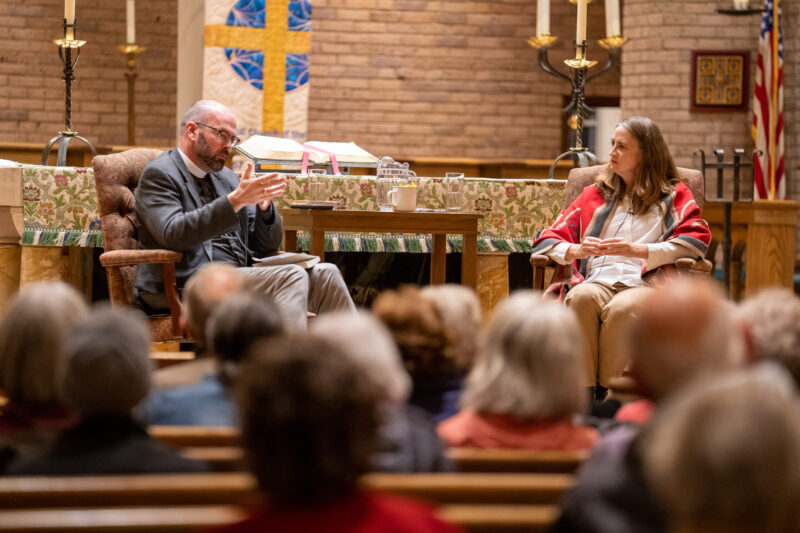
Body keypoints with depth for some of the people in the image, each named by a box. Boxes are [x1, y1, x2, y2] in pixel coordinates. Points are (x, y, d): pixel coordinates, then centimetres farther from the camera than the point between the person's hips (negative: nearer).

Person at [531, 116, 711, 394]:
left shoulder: (673, 196, 20)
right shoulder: (595, 195, 29)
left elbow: (697, 240, 0)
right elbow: (547, 240, 21)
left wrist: (638, 250, -11)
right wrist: (577, 251, -4)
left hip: (645, 282, -2)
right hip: (597, 280, 3)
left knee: (621, 308, -39)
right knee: (581, 298, -36)